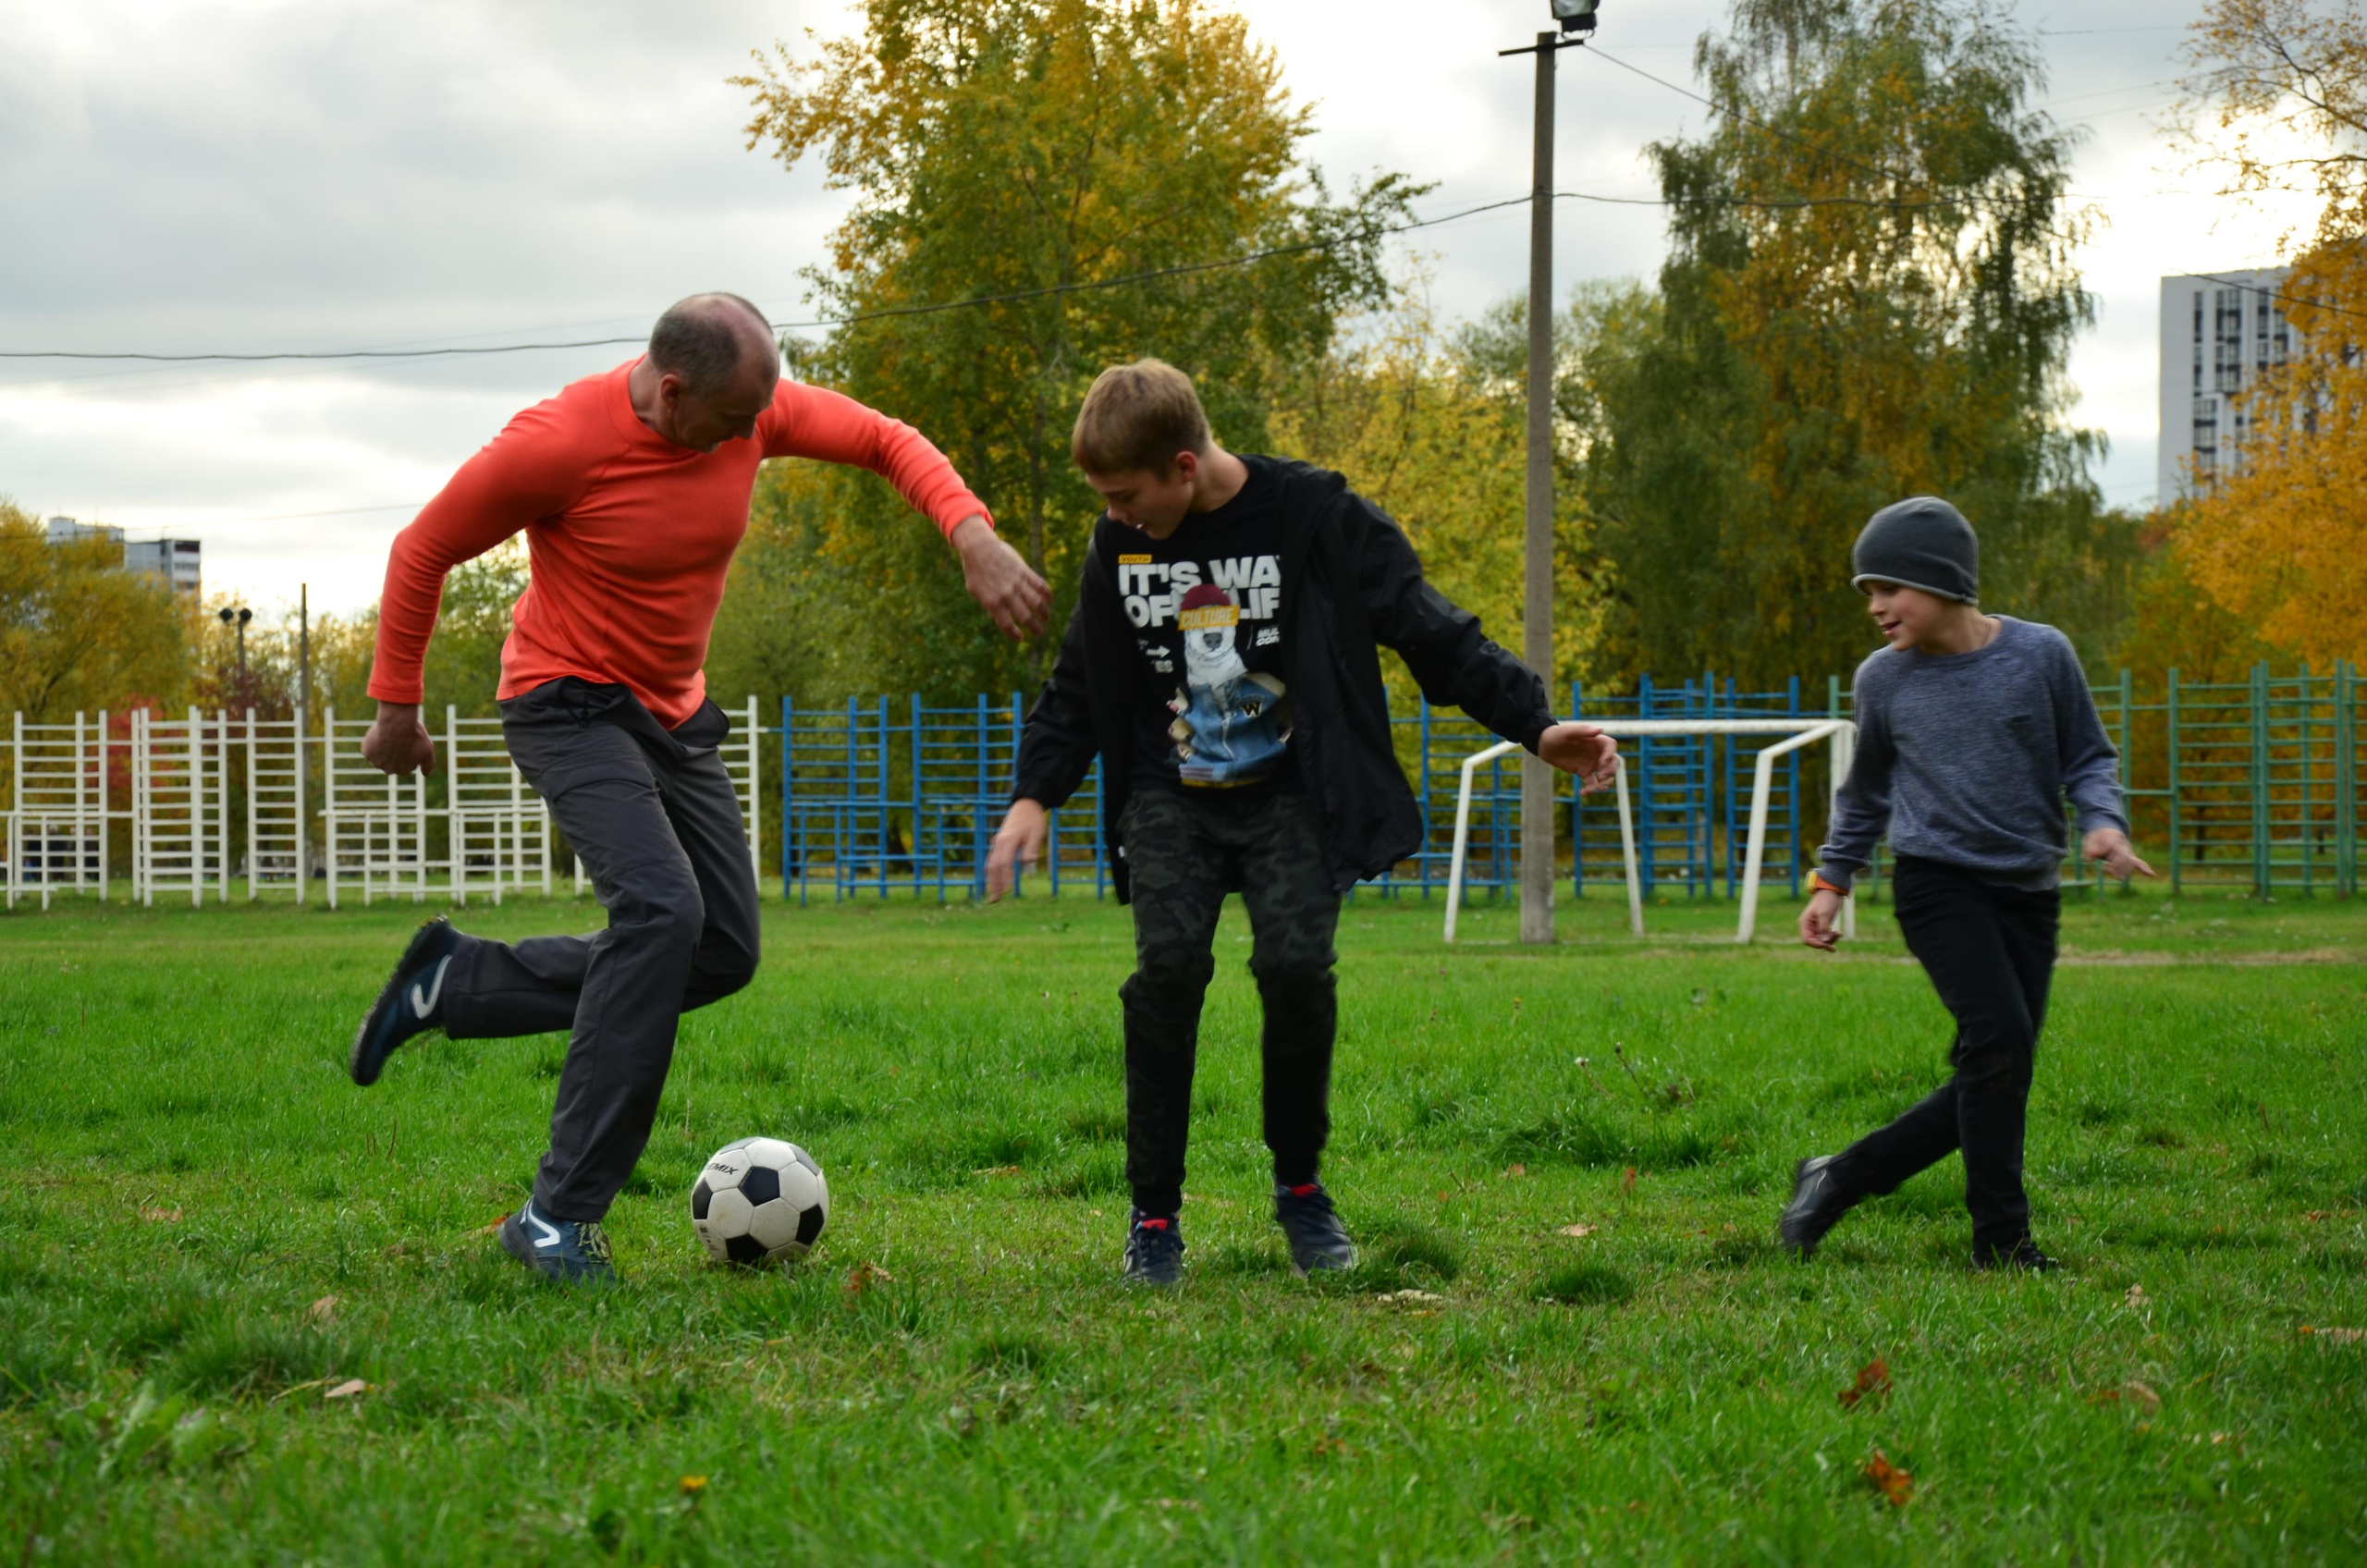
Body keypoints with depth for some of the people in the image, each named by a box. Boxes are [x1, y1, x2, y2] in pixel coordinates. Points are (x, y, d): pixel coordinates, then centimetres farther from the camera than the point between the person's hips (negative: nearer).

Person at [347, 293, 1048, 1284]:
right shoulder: (556, 445, -24)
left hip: (673, 715, 8)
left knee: (722, 952, 5)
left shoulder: (751, 407, -9)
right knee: (662, 911, -28)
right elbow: (423, 550, -12)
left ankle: (457, 982, 18)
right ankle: (559, 1217, -24)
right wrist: (396, 708, -5)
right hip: (570, 707, -8)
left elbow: (886, 442, -1)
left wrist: (973, 536, -20)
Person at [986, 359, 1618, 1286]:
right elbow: (1080, 686, 15)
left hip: (1290, 796, -2)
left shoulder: (1315, 517, -10)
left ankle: (1299, 1184, 3)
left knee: (1295, 962, -21)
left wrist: (1534, 724, -18)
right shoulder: (1119, 542, 3)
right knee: (1168, 965, -19)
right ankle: (1154, 1211, -6)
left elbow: (1431, 633, -8)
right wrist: (1034, 795, 5)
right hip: (1171, 800, 3)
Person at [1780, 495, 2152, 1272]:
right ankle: (2001, 1237, -10)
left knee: (1991, 1079, 0)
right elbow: (1866, 791, 18)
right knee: (1998, 1039, -20)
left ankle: (1839, 1178, 15)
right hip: (1936, 882, -2)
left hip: (2027, 891, 2)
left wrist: (2103, 821, -11)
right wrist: (1832, 880, 13)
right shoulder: (1884, 678, 2)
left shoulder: (2041, 655, -2)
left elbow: (2088, 758, 8)